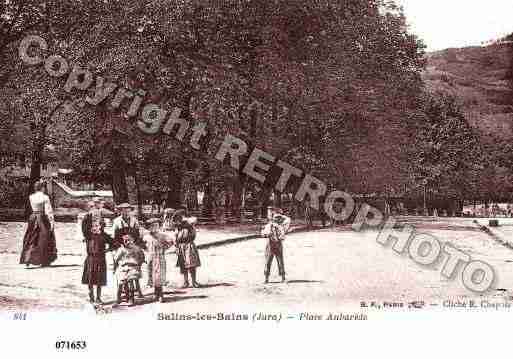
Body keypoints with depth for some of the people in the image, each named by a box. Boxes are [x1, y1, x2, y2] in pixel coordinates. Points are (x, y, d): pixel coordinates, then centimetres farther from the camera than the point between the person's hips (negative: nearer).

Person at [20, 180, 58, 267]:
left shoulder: (31, 197, 1)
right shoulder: (45, 197, -11)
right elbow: (48, 210, -14)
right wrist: (51, 221, -13)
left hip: (33, 218, 4)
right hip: (43, 218, -4)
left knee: (31, 239, 9)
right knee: (44, 239, 7)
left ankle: (26, 260, -1)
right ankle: (44, 261, 12)